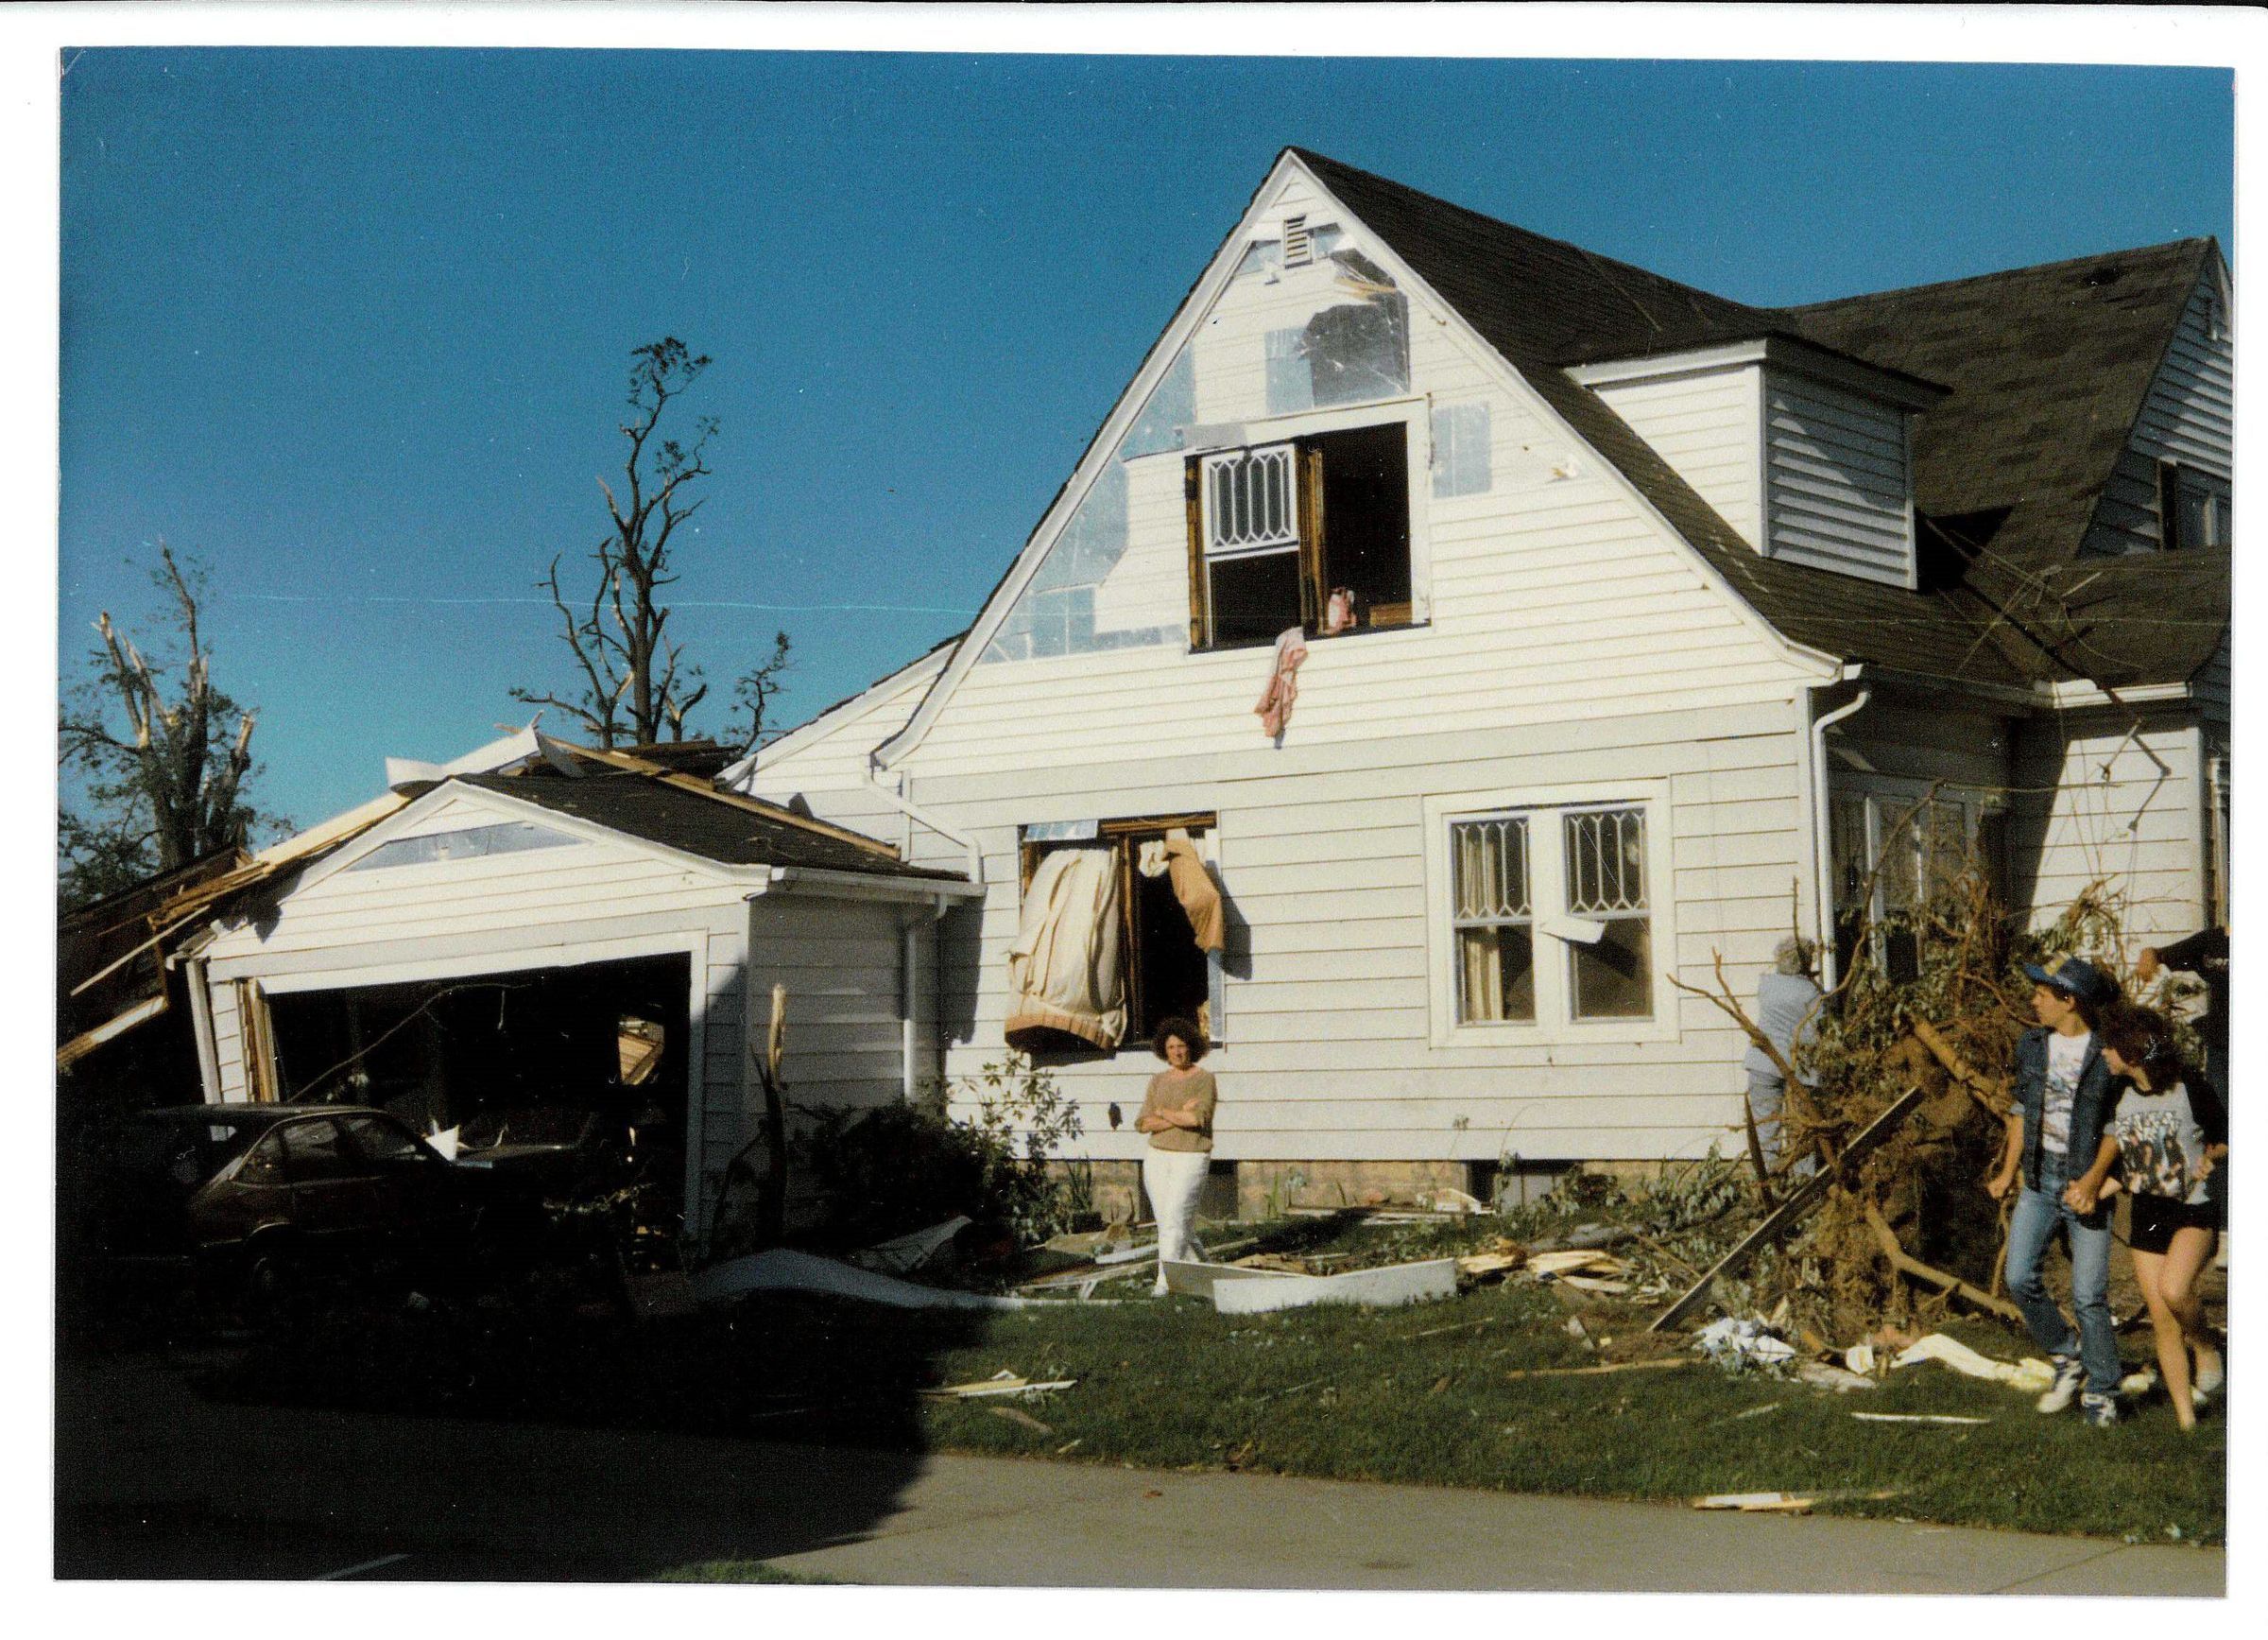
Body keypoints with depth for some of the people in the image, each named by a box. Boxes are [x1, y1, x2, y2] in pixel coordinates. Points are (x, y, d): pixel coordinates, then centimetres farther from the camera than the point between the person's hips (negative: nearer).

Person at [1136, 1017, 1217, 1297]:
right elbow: (1143, 1124, -3)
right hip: (1157, 1158, 5)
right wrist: (1181, 1117, -15)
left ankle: (1164, 1282, -14)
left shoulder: (1205, 1079, -6)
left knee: (1175, 1220, -15)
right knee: (1167, 1223, 7)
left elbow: (1198, 1118, -22)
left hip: (1191, 1159, -5)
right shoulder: (1158, 1081, 7)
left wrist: (1162, 1112, -9)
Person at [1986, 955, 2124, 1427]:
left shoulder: (2108, 1053, -9)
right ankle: (2066, 1357, 17)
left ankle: (2101, 1392, 11)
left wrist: (2096, 1182, -17)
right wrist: (2007, 1175, 18)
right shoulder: (2032, 1046, 7)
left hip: (2087, 1183, -5)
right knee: (2020, 1278, -6)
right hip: (2039, 1180, 5)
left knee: (2089, 1295, -4)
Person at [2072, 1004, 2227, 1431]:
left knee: (2173, 1290, -30)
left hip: (2194, 1209, -5)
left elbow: (2225, 1139, 2)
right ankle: (2185, 1419, 13)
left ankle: (2206, 1348, 1)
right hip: (2147, 1215, 5)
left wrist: (2210, 1156, -17)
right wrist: (2095, 1192, -4)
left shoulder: (2191, 1089, -12)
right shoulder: (2119, 1098, 3)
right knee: (2162, 1321, 4)